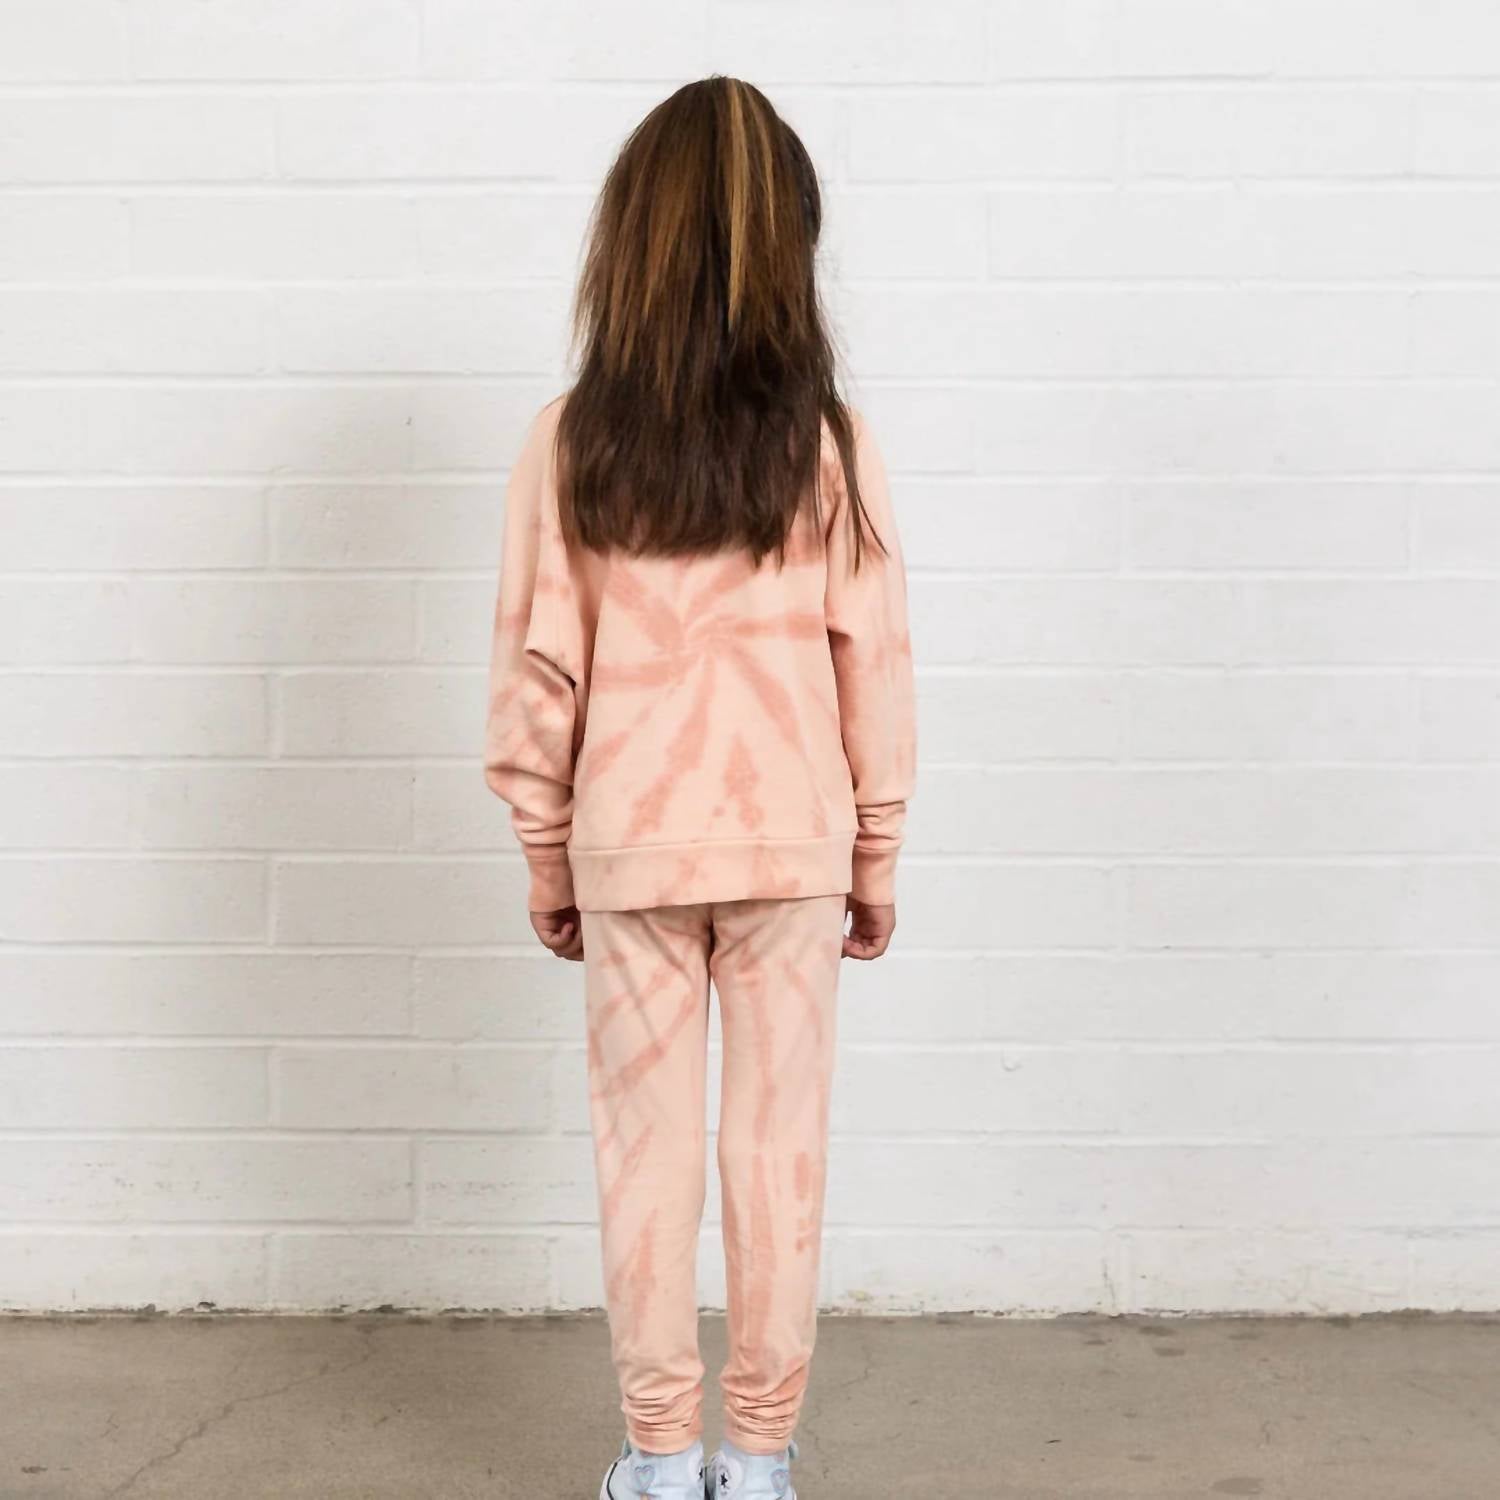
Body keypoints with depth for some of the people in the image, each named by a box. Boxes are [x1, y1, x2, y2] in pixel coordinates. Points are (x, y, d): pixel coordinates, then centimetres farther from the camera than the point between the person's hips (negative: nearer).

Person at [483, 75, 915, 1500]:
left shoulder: (571, 444, -7)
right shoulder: (827, 442, -7)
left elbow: (538, 668, -4)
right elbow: (872, 664, -4)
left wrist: (545, 854, 8)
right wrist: (879, 851, 7)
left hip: (630, 846, 0)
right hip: (793, 845, 0)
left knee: (646, 1144, 11)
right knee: (779, 1142, 10)